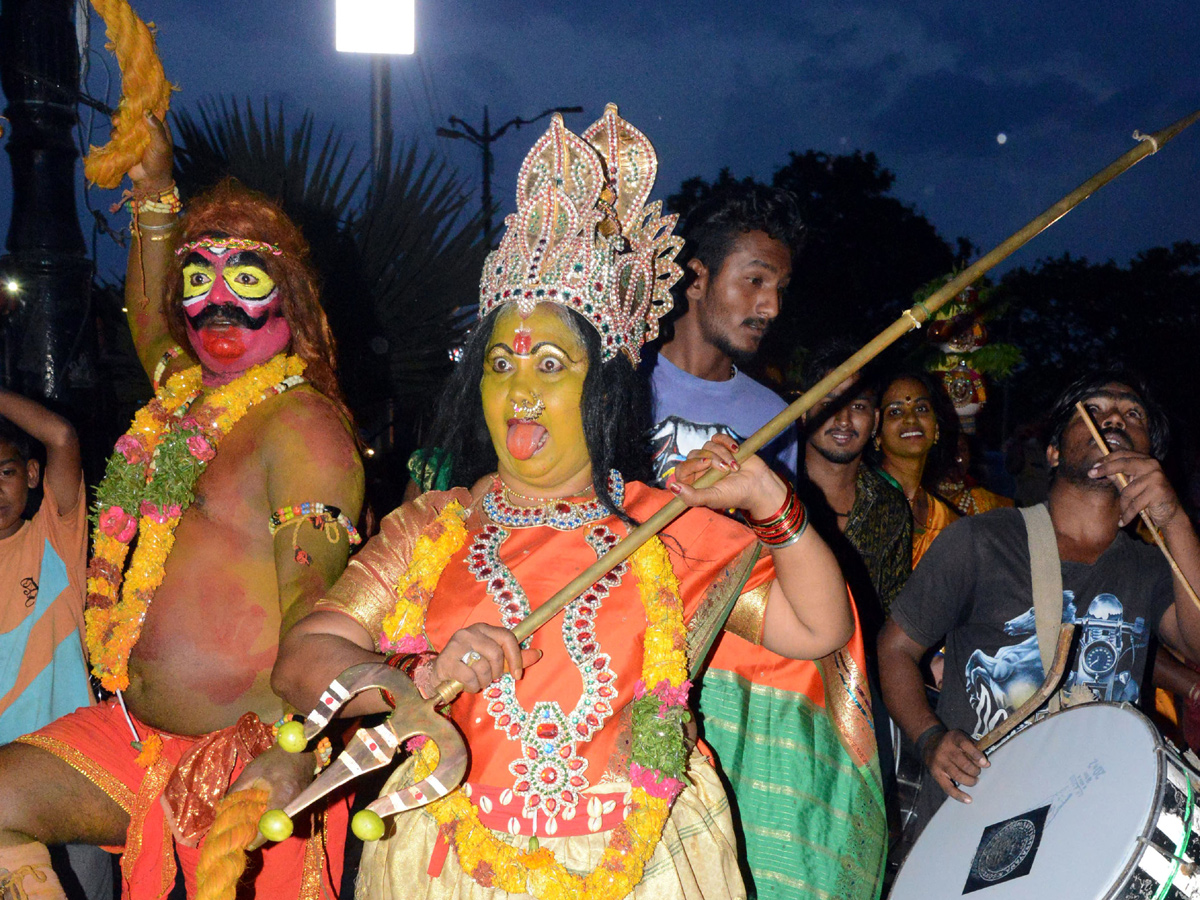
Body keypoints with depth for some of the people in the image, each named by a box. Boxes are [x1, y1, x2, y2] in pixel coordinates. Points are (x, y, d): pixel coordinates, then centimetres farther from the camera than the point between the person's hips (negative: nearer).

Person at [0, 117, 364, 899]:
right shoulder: (187, 396, 12)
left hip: (244, 748, -8)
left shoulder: (301, 422, -12)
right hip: (139, 733, 8)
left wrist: (290, 758, -31)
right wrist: (155, 191, 32)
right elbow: (147, 321, 36)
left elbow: (313, 605, -20)